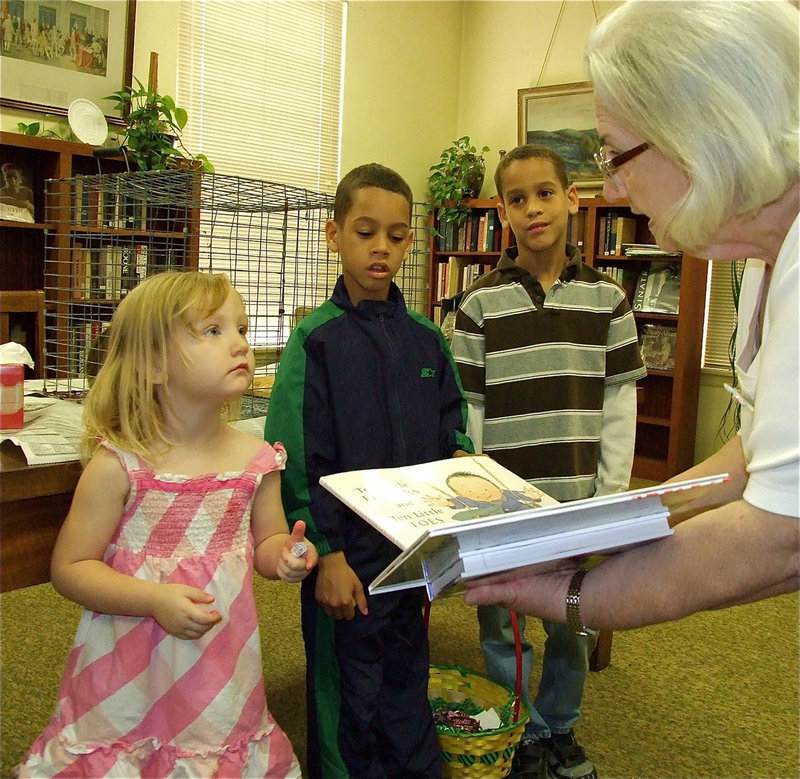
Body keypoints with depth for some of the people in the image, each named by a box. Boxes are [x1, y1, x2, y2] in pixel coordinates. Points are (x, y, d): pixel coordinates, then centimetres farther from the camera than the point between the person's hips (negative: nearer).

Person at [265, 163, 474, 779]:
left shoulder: (426, 339, 5)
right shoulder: (317, 339, -10)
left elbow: (451, 428, 14)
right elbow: (300, 457, -13)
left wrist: (459, 457, -8)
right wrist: (327, 555, -15)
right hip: (348, 552, -5)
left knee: (406, 682, 21)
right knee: (349, 699, 9)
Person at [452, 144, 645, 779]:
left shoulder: (606, 298, 2)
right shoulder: (482, 303, -2)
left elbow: (619, 402, 3)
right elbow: (466, 409, -2)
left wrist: (611, 495, -1)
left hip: (578, 498, 2)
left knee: (575, 625, 14)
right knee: (502, 625, 9)